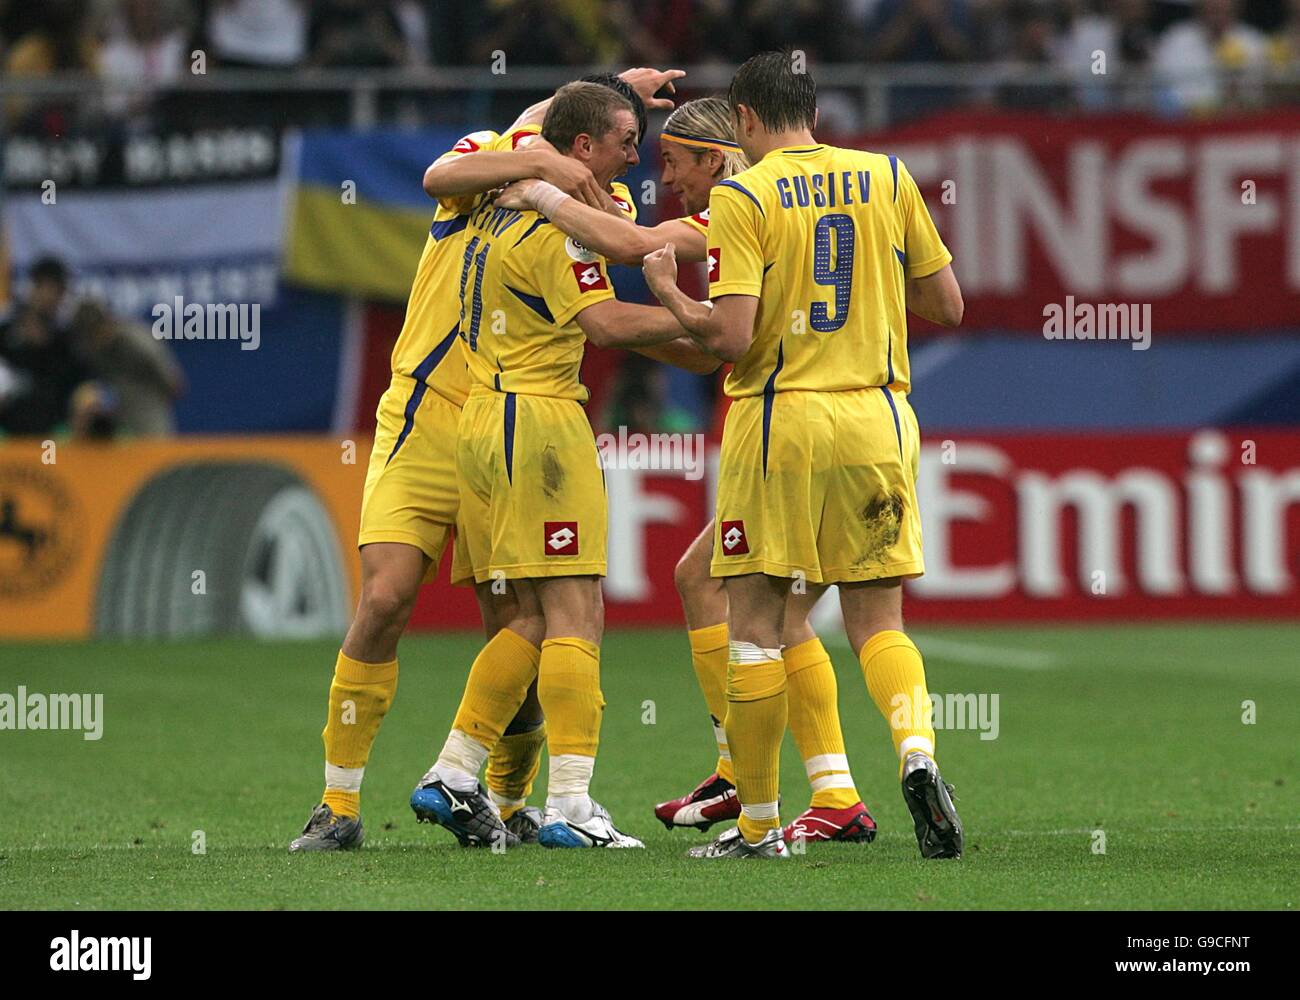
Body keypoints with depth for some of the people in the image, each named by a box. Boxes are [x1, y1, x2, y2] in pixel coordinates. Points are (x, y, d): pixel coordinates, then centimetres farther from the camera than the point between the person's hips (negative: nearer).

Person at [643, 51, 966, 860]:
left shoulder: (742, 198, -6)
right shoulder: (888, 179, 6)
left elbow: (730, 337, -14)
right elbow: (948, 307, 10)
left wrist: (668, 292, 4)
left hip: (780, 423, -3)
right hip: (876, 421, 3)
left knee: (756, 624, 6)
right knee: (878, 619, 9)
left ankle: (759, 824, 8)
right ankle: (917, 750, -19)